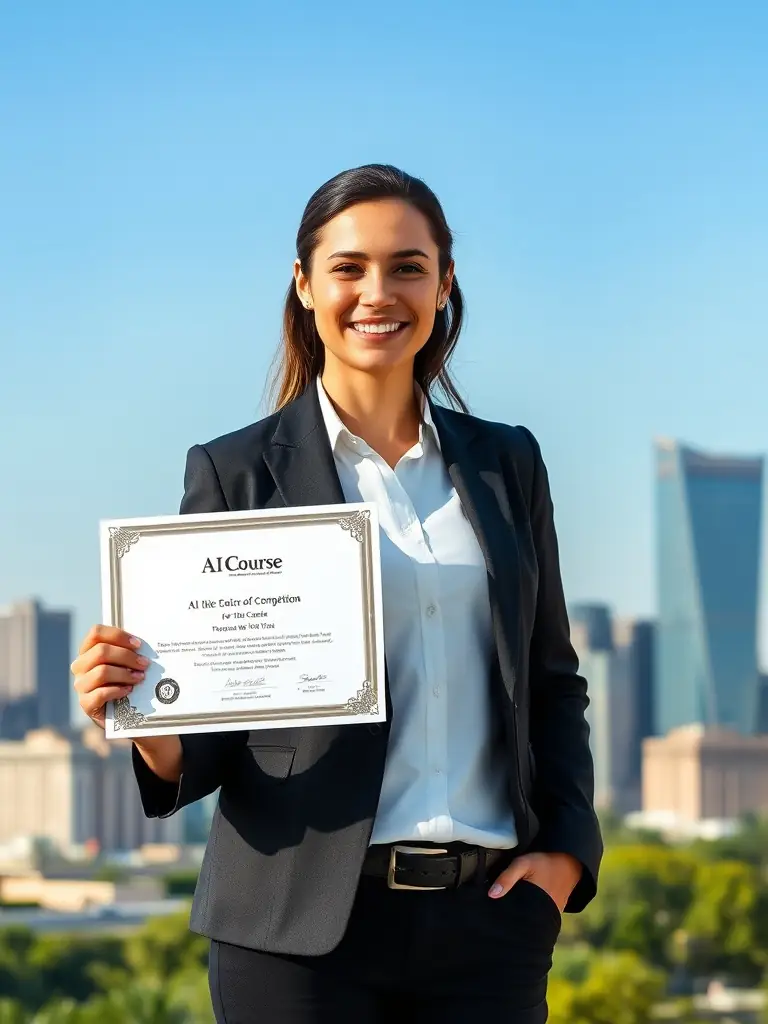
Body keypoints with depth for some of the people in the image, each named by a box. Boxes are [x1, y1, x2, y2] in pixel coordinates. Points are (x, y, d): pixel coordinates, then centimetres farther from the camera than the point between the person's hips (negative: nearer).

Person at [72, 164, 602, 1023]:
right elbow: (205, 743, 3)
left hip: (487, 919, 3)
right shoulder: (236, 473, 2)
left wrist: (565, 849, 3)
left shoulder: (504, 464, 12)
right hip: (303, 925, -3)